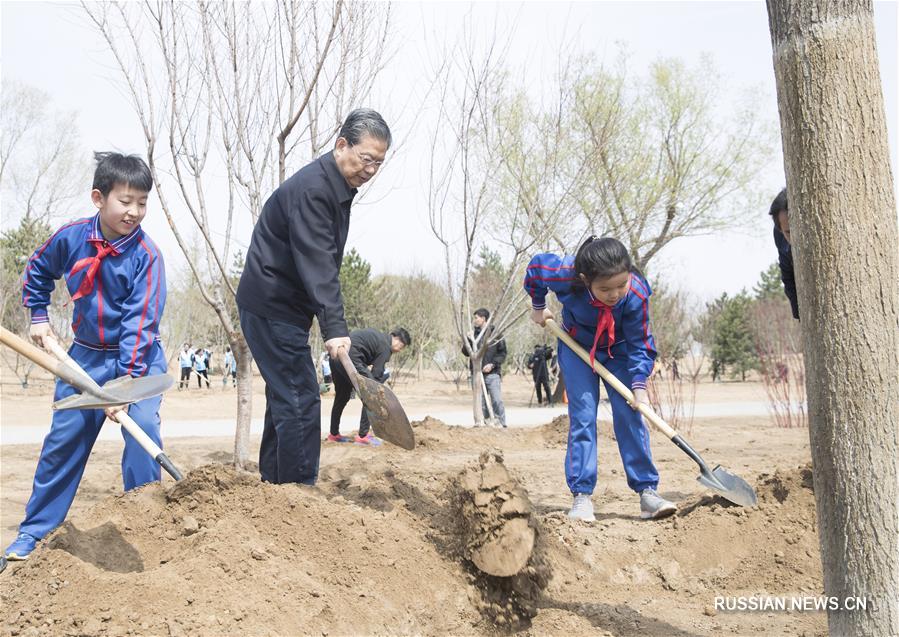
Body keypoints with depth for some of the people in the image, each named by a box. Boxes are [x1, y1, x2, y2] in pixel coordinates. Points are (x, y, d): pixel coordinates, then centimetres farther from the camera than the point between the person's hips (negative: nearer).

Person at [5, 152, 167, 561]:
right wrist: (39, 317, 9)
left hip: (138, 358, -3)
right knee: (63, 439, 7)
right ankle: (35, 530, 21)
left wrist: (126, 380, -28)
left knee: (142, 428, -20)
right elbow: (37, 271, 15)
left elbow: (140, 322, -23)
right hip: (86, 355, 3)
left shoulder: (146, 255, -19)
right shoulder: (71, 237, -8)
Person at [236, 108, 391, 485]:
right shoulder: (310, 189, -21)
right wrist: (335, 328, -39)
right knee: (300, 401, -10)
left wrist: (332, 323, 19)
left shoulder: (339, 188, 11)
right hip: (272, 307, -10)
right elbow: (317, 264, -32)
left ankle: (273, 485, 25)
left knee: (285, 398, 15)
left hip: (283, 307, 10)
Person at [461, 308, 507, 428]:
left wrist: (492, 364, -13)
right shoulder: (473, 334, 11)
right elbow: (466, 352, 10)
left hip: (493, 373, -4)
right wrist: (467, 341, -8)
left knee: (497, 401, -12)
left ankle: (501, 425, -7)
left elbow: (503, 353, 0)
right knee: (481, 403, 7)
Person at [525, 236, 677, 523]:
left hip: (618, 351, 1)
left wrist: (639, 385, -25)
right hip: (578, 348, 0)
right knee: (582, 417, -9)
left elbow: (639, 344, -19)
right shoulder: (565, 274, -35)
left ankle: (647, 491, 0)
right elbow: (536, 266, -11)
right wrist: (538, 307, 2)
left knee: (629, 415, -7)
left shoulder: (637, 294, -33)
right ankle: (581, 495, -5)